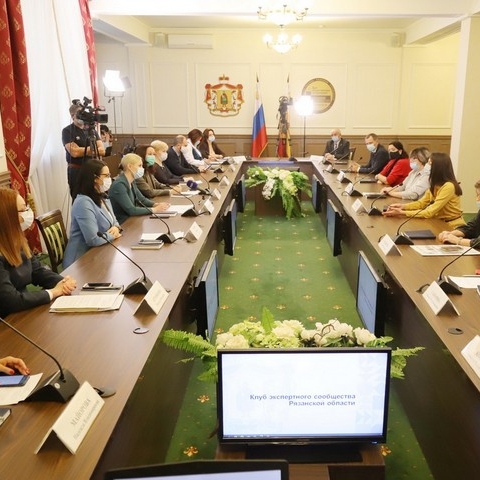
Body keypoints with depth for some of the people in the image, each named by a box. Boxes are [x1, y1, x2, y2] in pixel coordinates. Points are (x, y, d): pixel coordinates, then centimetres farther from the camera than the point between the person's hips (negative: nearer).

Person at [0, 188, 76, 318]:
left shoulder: (18, 241, 5)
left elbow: (38, 271, 12)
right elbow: (11, 301, -27)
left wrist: (63, 282, -7)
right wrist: (53, 292, -17)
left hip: (25, 312, 8)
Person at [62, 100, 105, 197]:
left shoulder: (91, 130, 12)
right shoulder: (67, 131, -2)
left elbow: (102, 150, 2)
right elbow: (74, 152, -15)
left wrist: (81, 150, -10)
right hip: (76, 171, -4)